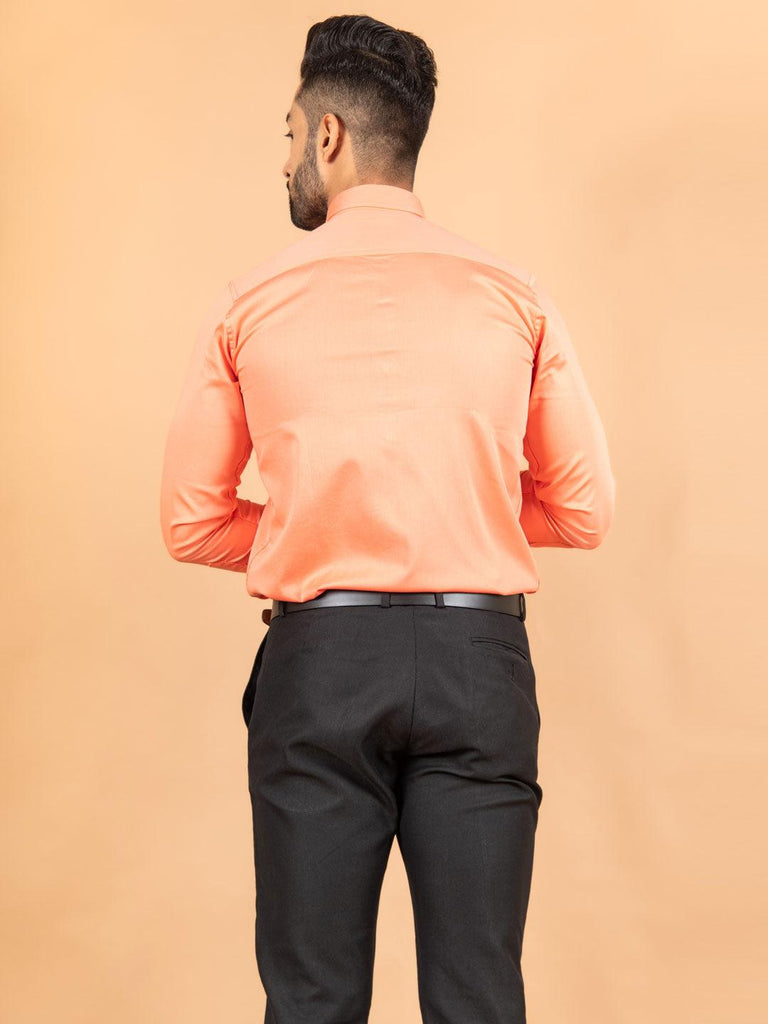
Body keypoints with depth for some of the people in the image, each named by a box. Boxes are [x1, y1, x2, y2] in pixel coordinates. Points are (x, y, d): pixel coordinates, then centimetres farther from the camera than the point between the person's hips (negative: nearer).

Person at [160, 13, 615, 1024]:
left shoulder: (250, 305, 1)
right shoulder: (515, 296, 4)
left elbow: (190, 524, 4)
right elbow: (584, 509, 6)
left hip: (318, 656, -1)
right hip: (478, 658, 1)